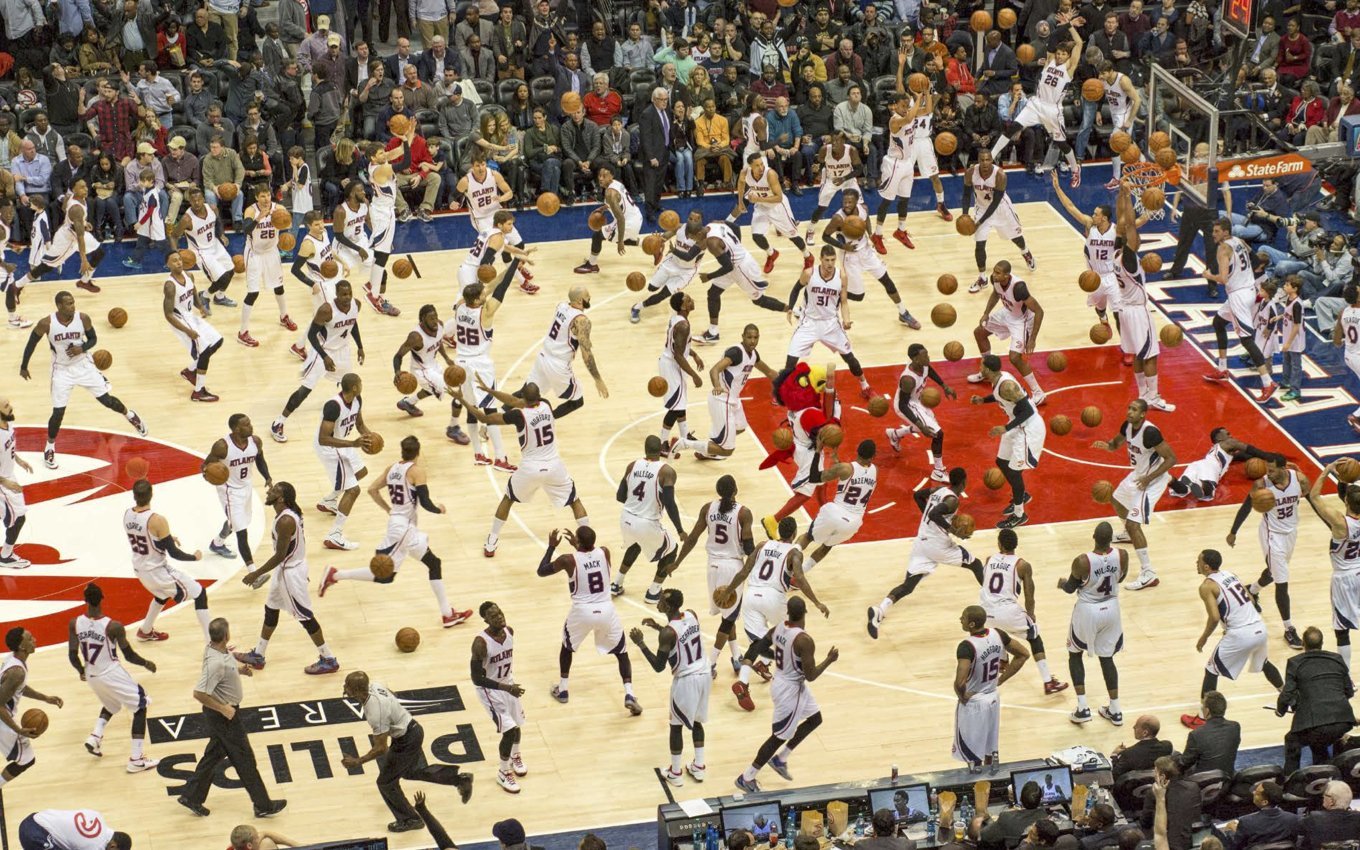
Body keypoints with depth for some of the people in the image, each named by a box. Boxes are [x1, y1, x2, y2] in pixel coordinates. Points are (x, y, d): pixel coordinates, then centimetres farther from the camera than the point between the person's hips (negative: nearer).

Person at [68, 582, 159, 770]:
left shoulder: (75, 624, -13)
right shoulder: (113, 626, -24)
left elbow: (72, 655, -6)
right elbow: (129, 656, -14)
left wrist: (82, 671, 16)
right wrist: (147, 664, 7)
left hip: (92, 676, 5)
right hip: (112, 674, -5)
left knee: (111, 704, 34)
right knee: (140, 707, 11)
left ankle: (95, 737, 13)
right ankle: (136, 759, 6)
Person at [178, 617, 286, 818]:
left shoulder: (214, 648, -5)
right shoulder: (216, 663, -33)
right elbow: (199, 693, -33)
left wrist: (238, 669, 1)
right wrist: (222, 708, -24)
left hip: (224, 712, 9)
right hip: (224, 716, -9)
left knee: (215, 754, 22)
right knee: (244, 760, 4)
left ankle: (191, 797, 30)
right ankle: (263, 806, 16)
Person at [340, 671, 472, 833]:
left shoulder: (375, 713, -35)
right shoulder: (372, 686, -11)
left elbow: (381, 749, -27)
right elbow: (392, 696, 13)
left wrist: (357, 761, -19)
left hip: (406, 740, -9)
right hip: (413, 729, 9)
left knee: (386, 782, 6)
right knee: (414, 772, 29)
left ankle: (409, 820, 22)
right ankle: (460, 778, 35)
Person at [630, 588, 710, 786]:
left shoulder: (668, 632, -23)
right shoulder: (691, 615, -2)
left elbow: (659, 667, -18)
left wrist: (641, 643, -14)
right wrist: (658, 627, 16)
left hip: (685, 681, -7)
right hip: (704, 675, 7)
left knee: (676, 725, 11)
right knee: (696, 721, 23)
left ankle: (675, 773, 18)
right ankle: (698, 767, 28)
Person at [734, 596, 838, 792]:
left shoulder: (778, 628, -6)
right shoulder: (804, 640, -30)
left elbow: (759, 647, 7)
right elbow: (811, 676, -25)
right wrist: (830, 660, -11)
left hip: (782, 682, 9)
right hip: (791, 691, -9)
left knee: (815, 719, 25)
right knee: (780, 737, 7)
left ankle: (779, 759, 33)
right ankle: (746, 778, 16)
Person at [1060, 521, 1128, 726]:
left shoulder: (1082, 562, -26)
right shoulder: (1122, 556, -16)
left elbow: (1070, 589, -8)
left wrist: (1062, 583, 14)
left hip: (1087, 611, -3)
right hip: (1111, 609, 3)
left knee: (1075, 655, 19)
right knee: (1106, 658, 21)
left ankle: (1082, 709, 11)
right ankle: (1115, 711, 24)